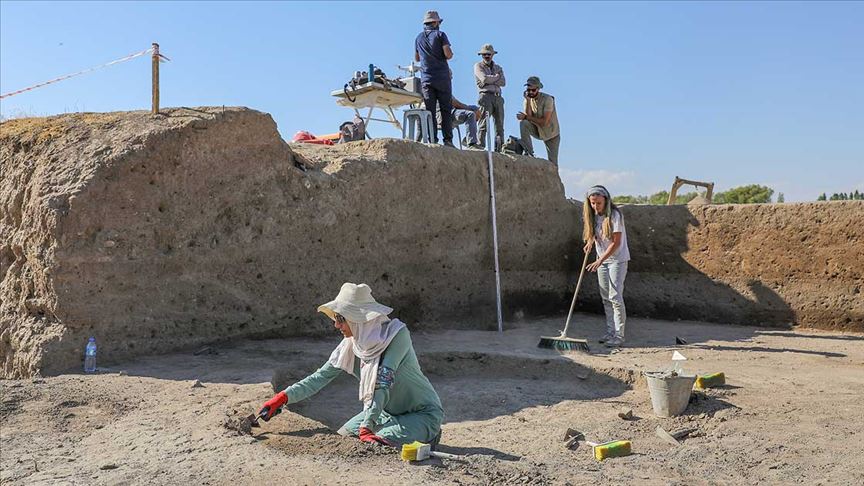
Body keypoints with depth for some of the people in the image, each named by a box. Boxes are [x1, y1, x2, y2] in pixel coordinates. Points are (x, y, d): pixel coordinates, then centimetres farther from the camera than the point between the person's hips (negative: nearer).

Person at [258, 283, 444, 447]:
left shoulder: (397, 333, -27)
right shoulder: (351, 343, -7)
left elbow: (383, 382, -32)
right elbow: (321, 376, -4)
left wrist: (366, 427, -34)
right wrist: (284, 397, -12)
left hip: (423, 412, -7)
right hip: (388, 412, 7)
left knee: (382, 443, -27)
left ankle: (428, 435, 1)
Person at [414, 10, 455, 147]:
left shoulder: (419, 38, 13)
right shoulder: (440, 35, 0)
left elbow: (417, 58, 23)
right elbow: (448, 55, -9)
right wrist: (450, 53, 12)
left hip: (426, 78, 3)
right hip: (442, 77, -3)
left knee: (430, 111, 1)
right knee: (446, 110, 1)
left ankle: (433, 140, -6)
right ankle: (448, 140, -6)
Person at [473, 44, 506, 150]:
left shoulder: (498, 67, 23)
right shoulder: (478, 66, 11)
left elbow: (503, 82, 6)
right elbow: (484, 78, -9)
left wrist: (489, 80, -4)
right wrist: (497, 77, 5)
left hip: (498, 97, 5)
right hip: (486, 96, -5)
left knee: (499, 125, 0)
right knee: (484, 123, -15)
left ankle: (499, 149, 0)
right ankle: (481, 146, -20)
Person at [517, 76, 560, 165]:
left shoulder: (547, 99, -20)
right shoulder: (527, 100, -5)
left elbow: (544, 122, -26)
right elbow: (529, 116, -20)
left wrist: (526, 117, -22)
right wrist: (528, 101, -25)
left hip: (551, 134, -3)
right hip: (537, 131, 3)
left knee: (552, 163, -6)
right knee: (523, 123, -26)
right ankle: (529, 153, -20)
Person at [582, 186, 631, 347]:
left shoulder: (614, 215, -19)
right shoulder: (592, 216, 1)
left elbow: (616, 243, -21)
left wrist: (600, 261, -26)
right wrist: (590, 241, 1)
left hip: (617, 260, -7)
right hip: (601, 260, 7)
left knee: (615, 297, -10)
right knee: (606, 297, 9)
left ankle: (619, 336, -5)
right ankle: (610, 332, 17)